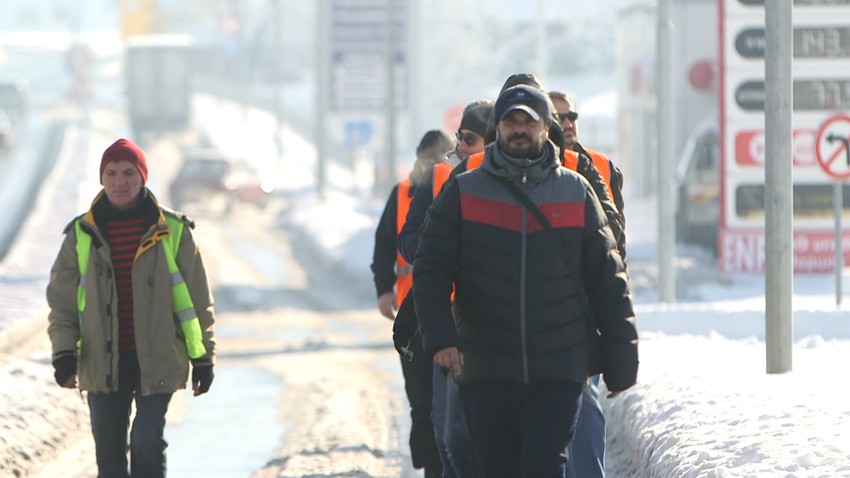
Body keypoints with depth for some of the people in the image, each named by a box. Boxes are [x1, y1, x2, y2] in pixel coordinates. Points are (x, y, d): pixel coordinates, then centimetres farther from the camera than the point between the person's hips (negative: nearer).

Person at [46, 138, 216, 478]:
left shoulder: (172, 232, 0)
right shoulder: (82, 235, 4)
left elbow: (198, 300, 5)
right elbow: (62, 298, 7)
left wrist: (203, 357, 4)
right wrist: (64, 352, -6)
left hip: (157, 361, -2)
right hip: (102, 364, 2)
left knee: (147, 444, -14)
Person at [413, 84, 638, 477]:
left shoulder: (576, 193, 6)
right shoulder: (463, 193, 5)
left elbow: (608, 282, 9)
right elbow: (431, 271, 1)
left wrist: (620, 364, 6)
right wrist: (439, 338, -15)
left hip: (558, 371, -1)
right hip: (486, 371, 1)